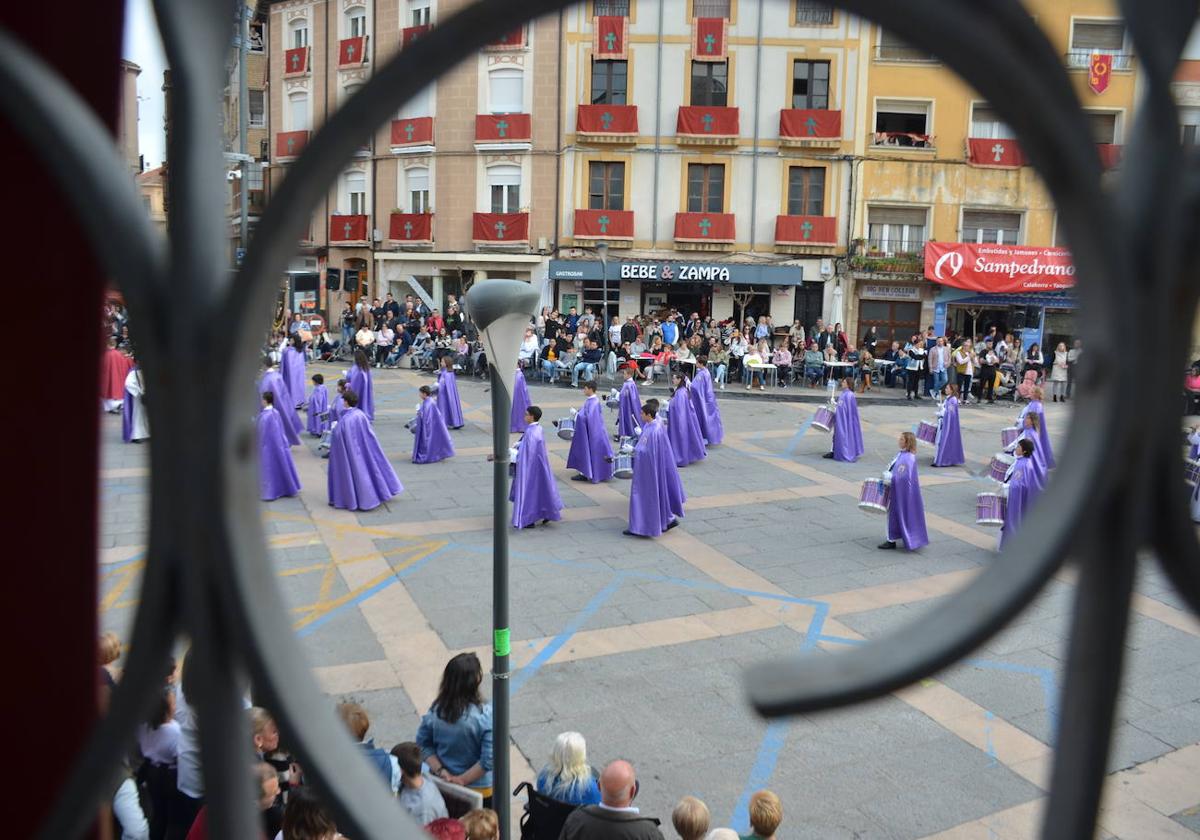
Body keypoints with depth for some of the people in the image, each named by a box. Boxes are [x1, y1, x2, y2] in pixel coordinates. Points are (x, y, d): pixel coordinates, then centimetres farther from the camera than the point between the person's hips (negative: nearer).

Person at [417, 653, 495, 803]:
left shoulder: (435, 711, -13)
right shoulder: (486, 715, -26)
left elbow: (423, 745, -5)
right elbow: (489, 759, -25)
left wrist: (440, 771, -8)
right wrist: (463, 780, -16)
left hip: (444, 787, 4)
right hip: (479, 790, -4)